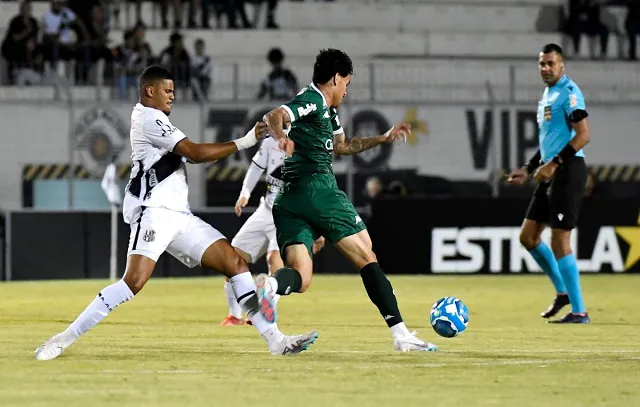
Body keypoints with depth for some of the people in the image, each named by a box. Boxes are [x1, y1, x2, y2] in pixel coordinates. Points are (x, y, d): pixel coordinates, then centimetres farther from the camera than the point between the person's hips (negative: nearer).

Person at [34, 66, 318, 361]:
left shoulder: (153, 120, 26)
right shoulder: (149, 118, -5)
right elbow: (194, 153, -11)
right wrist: (244, 142, -7)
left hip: (178, 215, 10)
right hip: (154, 212, -10)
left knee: (234, 262, 1)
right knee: (135, 281, -25)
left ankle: (274, 339, -2)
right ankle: (64, 339, -20)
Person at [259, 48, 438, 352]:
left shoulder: (327, 110, 24)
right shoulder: (312, 100, -4)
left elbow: (341, 146, 41)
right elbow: (274, 117, -22)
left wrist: (383, 139, 41)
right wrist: (281, 138, -44)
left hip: (288, 201, 9)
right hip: (318, 190, -9)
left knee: (300, 279, -7)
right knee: (366, 258, 2)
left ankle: (269, 285, -42)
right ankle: (401, 334, 2)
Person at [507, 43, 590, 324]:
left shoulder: (569, 92, -12)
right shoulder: (547, 95, 17)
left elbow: (583, 135, -20)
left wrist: (554, 164, -22)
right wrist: (528, 170, 22)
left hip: (568, 171, -10)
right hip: (550, 173, 10)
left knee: (559, 242, -10)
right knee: (528, 236, 12)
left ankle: (579, 312, -5)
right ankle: (563, 292, 25)